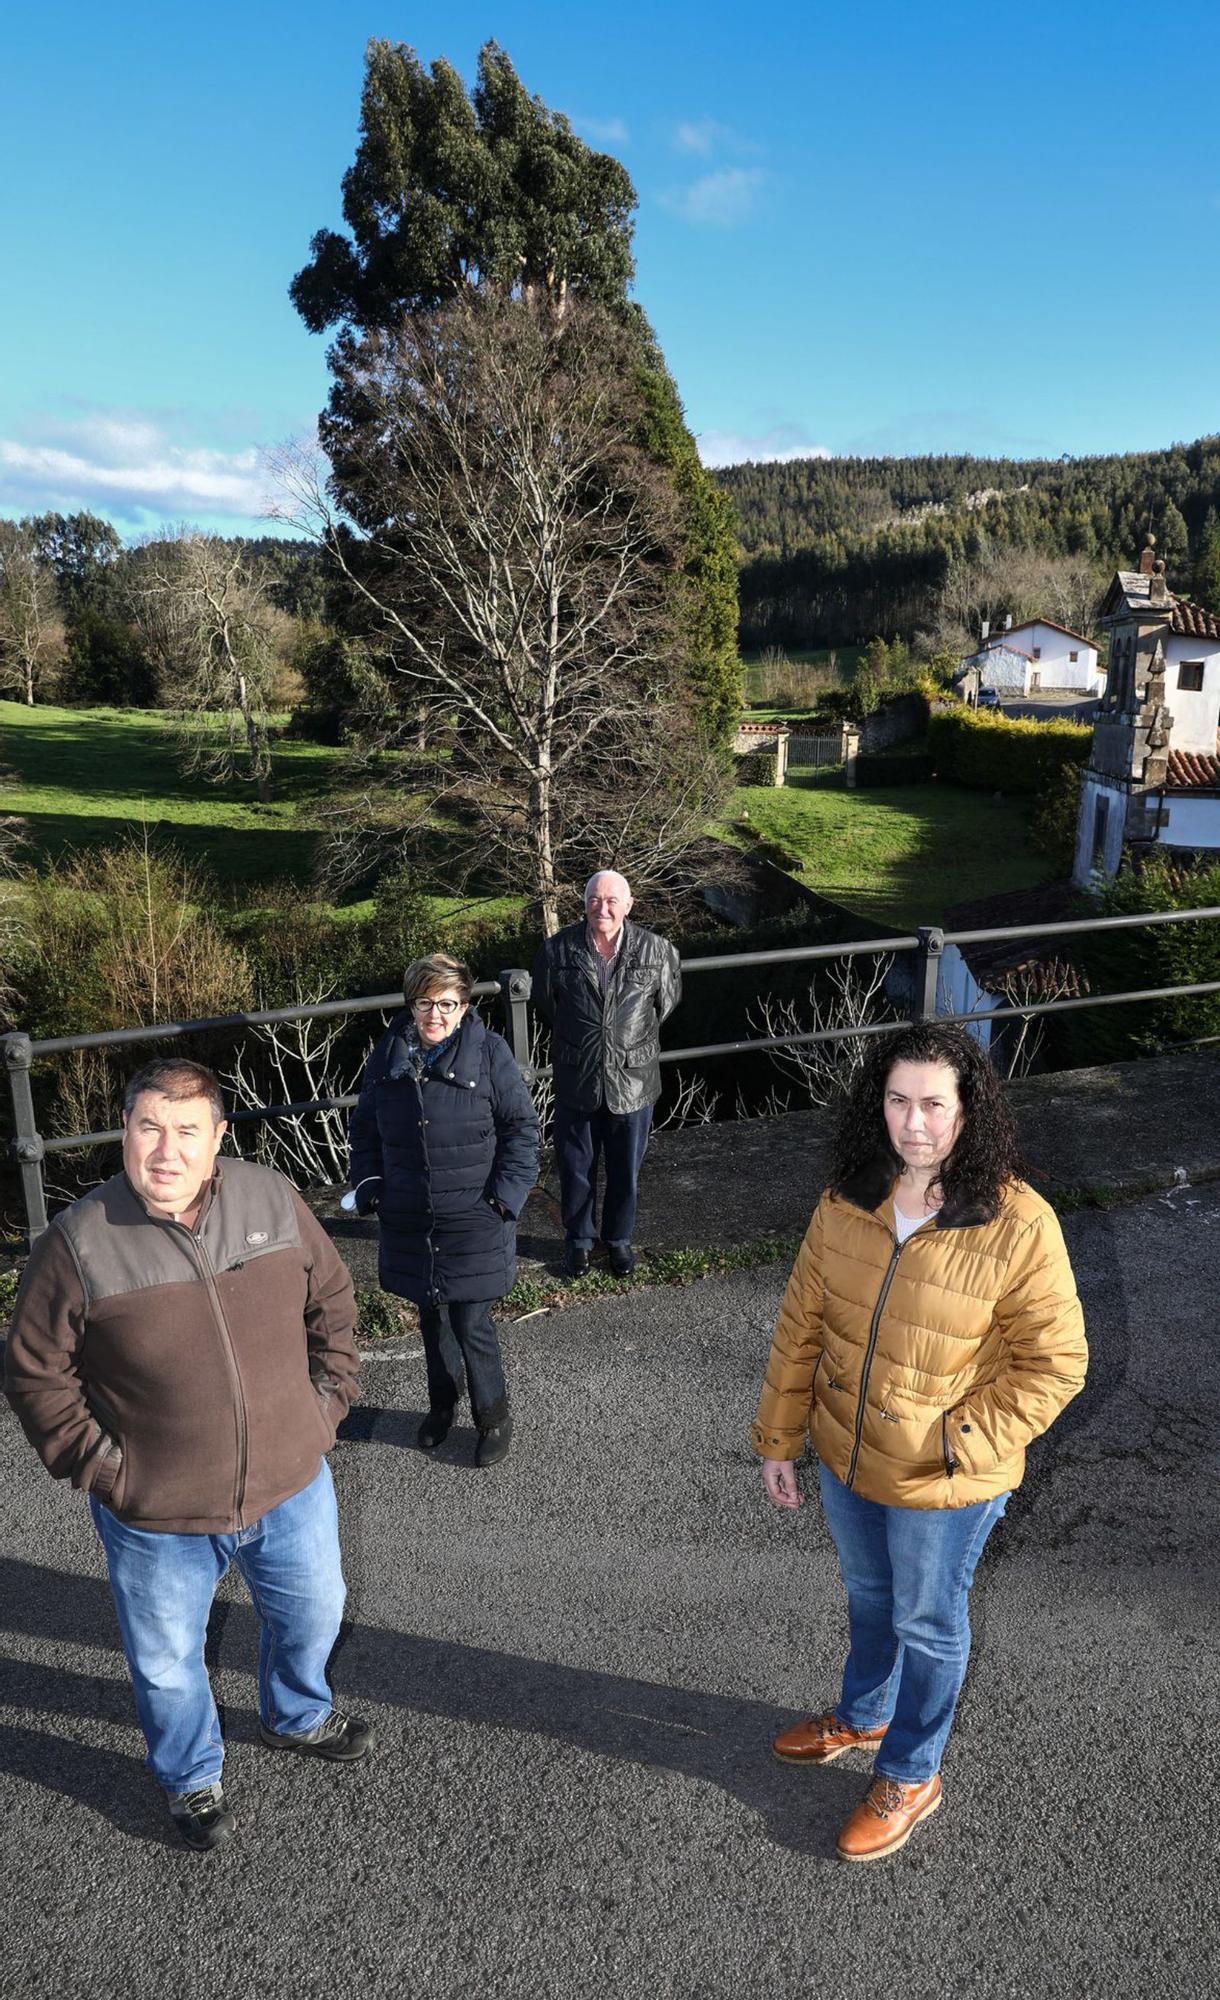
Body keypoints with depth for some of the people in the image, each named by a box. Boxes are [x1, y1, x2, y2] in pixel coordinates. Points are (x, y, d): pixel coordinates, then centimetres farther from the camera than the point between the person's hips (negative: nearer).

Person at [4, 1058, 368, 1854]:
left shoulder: (273, 1200, -11)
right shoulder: (79, 1242, -19)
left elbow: (332, 1299, 3)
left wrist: (327, 1399, -1)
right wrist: (99, 1467, -11)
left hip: (292, 1486, 3)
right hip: (157, 1519, -2)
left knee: (314, 1613, 26)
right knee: (168, 1663, 19)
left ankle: (298, 1717, 59)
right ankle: (193, 1779, 51)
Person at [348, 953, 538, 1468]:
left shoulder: (488, 1053, -10)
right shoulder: (388, 1056, 1)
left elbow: (522, 1125, -4)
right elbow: (364, 1128, 13)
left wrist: (507, 1192, -11)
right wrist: (369, 1186, 3)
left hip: (474, 1219, -4)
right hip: (410, 1219, 4)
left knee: (471, 1321, 0)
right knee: (431, 1316, 19)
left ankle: (493, 1417, 23)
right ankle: (443, 1403, 43)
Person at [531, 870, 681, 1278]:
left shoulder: (654, 950, -10)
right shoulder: (557, 950, -10)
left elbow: (666, 1002, 8)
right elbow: (545, 1003, 8)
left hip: (632, 1081, 0)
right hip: (576, 1081, 0)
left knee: (626, 1169, 16)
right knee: (575, 1167, 15)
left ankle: (619, 1238, 39)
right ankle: (578, 1239, 37)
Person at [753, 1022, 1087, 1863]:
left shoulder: (1018, 1226, -25)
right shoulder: (847, 1200, -12)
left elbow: (1055, 1364, -17)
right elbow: (802, 1322, -2)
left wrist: (960, 1443, -21)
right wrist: (779, 1435, 3)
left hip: (944, 1484, -4)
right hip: (845, 1458, 4)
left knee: (927, 1625, 20)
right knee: (870, 1599, 29)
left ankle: (910, 1777, 45)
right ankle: (863, 1715, 57)